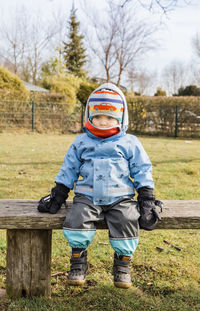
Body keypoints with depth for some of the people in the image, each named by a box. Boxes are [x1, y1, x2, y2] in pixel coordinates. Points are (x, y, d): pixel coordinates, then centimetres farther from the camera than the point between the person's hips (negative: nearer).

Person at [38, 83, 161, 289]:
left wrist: (147, 200, 3)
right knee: (76, 220, -25)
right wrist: (57, 197, 11)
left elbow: (142, 171, 10)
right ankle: (78, 263, 0)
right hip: (87, 197, 1)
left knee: (127, 222, -24)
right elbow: (68, 171, 16)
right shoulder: (81, 143, 10)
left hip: (120, 198, -1)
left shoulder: (129, 143, 6)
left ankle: (122, 265, 3)